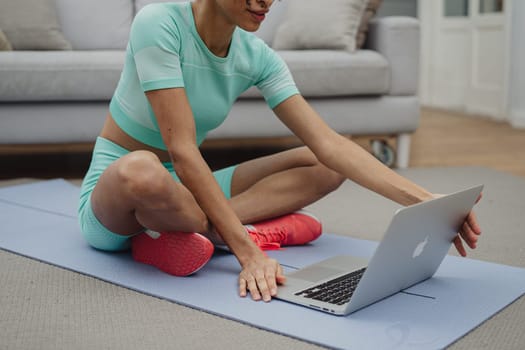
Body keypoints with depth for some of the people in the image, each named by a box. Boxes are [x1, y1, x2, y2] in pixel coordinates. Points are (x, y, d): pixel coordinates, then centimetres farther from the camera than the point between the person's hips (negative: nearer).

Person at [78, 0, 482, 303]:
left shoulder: (258, 58, -6)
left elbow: (328, 143, -13)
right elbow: (182, 150, -29)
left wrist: (424, 199, -23)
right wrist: (247, 251, -35)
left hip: (183, 191, 7)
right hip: (112, 196, -6)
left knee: (325, 168, -5)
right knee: (142, 170, -43)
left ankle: (168, 233, -18)